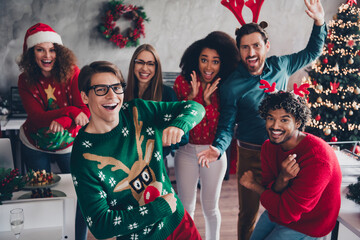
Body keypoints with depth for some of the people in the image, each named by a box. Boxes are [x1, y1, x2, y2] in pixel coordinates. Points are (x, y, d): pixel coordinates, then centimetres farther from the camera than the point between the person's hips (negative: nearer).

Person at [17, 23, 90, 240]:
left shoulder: (72, 73, -15)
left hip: (69, 145, -1)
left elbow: (85, 110, -22)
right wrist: (70, 111, -36)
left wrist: (61, 121, -42)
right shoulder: (26, 80, -11)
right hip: (34, 147, 2)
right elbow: (37, 117, -21)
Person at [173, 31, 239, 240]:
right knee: (186, 206, 12)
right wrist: (191, 96, -20)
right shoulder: (182, 82, -4)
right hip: (186, 152, 1)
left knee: (211, 207, 14)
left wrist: (207, 99, -21)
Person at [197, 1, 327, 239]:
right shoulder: (232, 85, -14)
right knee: (249, 212, 8)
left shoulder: (280, 65, -4)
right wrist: (218, 147, -30)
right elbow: (227, 125, -10)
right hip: (252, 155, -3)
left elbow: (312, 53, 13)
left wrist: (319, 23, -1)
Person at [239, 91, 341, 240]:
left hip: (306, 226, -6)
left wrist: (253, 185, -15)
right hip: (277, 212, 6)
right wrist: (282, 179, -33)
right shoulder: (269, 146, -8)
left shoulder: (317, 158, -32)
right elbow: (271, 195, -10)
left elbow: (287, 212, -28)